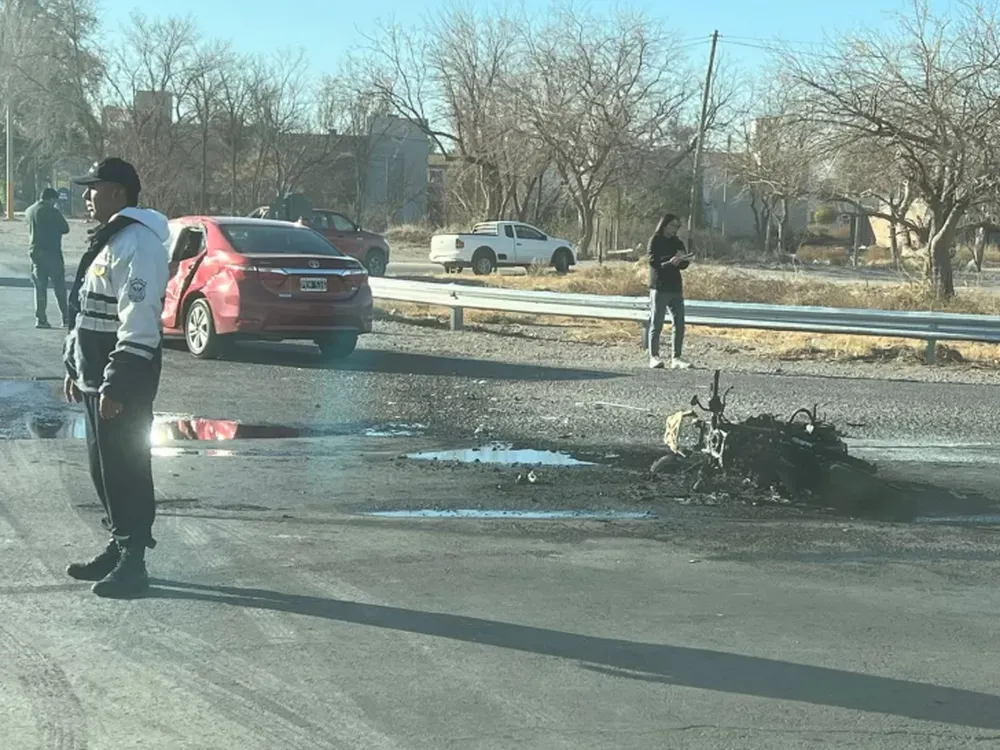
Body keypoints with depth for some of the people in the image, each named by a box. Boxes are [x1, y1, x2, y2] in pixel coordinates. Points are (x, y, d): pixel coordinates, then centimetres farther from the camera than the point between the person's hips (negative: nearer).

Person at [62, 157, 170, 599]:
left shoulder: (136, 244, -18)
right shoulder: (106, 241, 16)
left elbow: (138, 325, -24)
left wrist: (116, 385, -25)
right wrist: (74, 366, 21)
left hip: (122, 382, -10)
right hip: (96, 378, 10)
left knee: (126, 472, -3)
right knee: (103, 469, 16)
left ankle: (132, 565, 4)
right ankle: (117, 549, 27)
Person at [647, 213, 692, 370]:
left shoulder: (677, 242, 14)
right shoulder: (655, 241, -2)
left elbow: (683, 265, 9)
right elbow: (654, 262, -13)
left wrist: (683, 259, -13)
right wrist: (670, 261, -28)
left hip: (676, 288, 6)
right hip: (659, 288, -6)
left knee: (679, 324, 1)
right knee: (656, 324, -2)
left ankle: (676, 358, 3)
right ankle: (654, 357, 3)